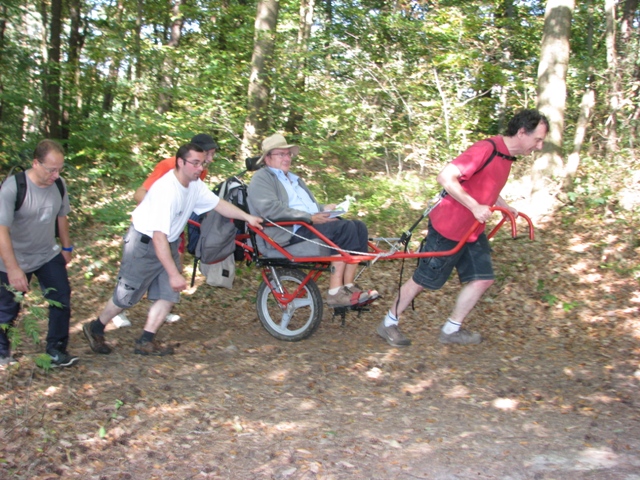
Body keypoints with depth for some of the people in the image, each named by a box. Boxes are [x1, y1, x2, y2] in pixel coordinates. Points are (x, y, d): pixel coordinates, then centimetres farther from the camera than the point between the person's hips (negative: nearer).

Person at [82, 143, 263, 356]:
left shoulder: (195, 185, -7)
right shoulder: (166, 190, -32)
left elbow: (219, 204, 4)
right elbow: (159, 237, -33)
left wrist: (248, 217, -9)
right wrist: (174, 274, -33)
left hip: (169, 243, 8)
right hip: (144, 244, -8)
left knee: (168, 296, 3)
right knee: (126, 295, 4)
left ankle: (146, 342, 13)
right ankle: (95, 329, 27)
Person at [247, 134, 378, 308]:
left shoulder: (294, 178, 31)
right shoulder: (261, 178, 1)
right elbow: (270, 208, -16)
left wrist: (323, 209, 6)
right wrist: (309, 217, -19)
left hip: (310, 224, 9)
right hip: (290, 232, -9)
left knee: (359, 227, -11)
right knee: (346, 228, -25)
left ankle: (348, 287, -15)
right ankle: (335, 292, -26)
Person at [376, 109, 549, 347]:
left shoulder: (507, 157, 8)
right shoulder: (485, 149, -23)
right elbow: (445, 177, -29)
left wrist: (506, 207, 11)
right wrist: (475, 207, -30)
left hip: (473, 231, 9)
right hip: (448, 228, -9)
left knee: (482, 279, 6)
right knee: (423, 280, 2)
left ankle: (451, 330, 20)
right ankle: (388, 324, 20)